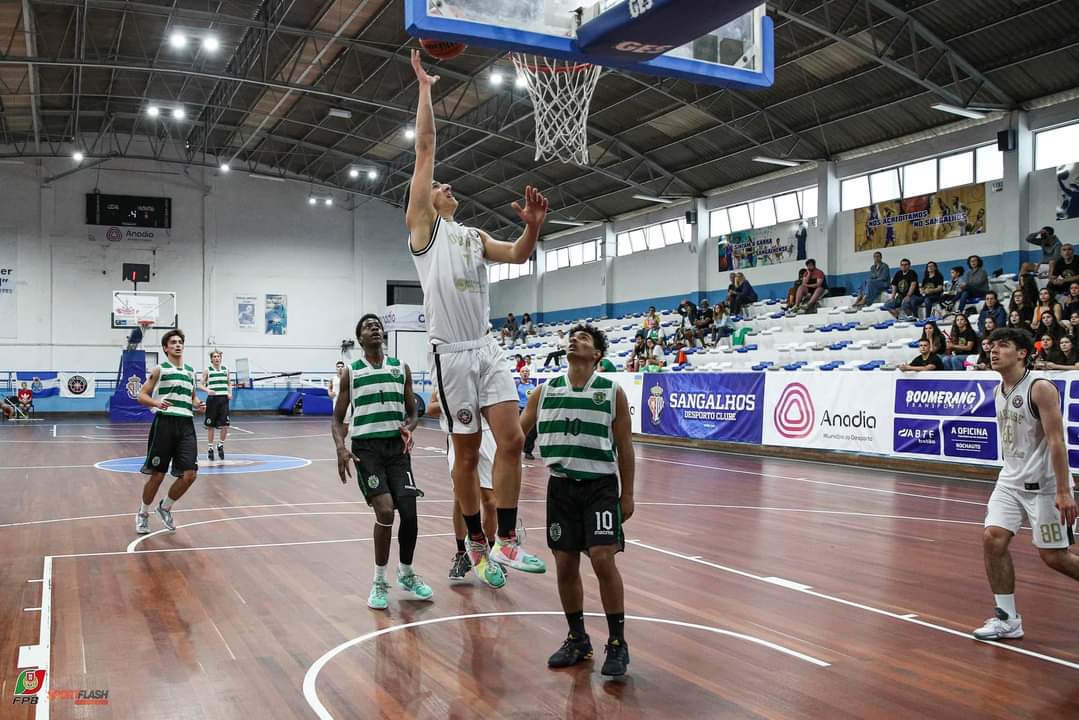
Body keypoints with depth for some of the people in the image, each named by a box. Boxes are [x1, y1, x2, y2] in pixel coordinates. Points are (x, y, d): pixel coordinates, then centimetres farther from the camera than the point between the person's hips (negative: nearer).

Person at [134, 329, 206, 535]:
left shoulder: (190, 371, 17)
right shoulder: (160, 369, 2)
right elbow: (142, 395, 0)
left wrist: (198, 406, 5)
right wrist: (156, 403, -20)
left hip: (186, 425, 5)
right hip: (165, 423, -4)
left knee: (190, 474, -4)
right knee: (157, 475, 0)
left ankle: (165, 507, 21)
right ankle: (143, 514, 23)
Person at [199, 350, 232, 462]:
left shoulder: (225, 370, 9)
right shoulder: (207, 370, 0)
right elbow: (201, 385, 1)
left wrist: (230, 393, 2)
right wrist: (208, 390, -17)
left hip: (224, 399, 2)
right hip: (212, 399, -2)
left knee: (225, 425, -4)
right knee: (210, 426, 4)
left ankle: (221, 445, 17)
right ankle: (210, 448, 16)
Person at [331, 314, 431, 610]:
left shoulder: (401, 368, 10)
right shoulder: (351, 372, 4)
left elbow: (413, 412, 15)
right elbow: (337, 418, 6)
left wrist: (408, 427, -8)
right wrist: (341, 447, -13)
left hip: (397, 446, 2)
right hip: (366, 447, -2)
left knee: (409, 512, -6)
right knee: (385, 511, -16)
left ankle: (406, 574, 21)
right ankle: (379, 581, 4)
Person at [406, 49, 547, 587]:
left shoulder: (474, 236, 22)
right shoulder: (423, 224, 4)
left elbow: (518, 255, 8)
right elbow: (425, 148, 0)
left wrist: (533, 225, -11)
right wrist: (424, 87, 0)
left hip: (487, 348, 5)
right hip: (451, 353, -5)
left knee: (511, 441, -4)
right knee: (466, 453, 2)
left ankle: (506, 540, 6)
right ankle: (476, 546, 15)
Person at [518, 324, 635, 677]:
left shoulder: (612, 392, -2)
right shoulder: (545, 391, 5)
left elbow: (624, 447, 2)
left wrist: (627, 495, 1)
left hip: (600, 485, -3)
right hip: (561, 485, 3)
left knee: (603, 559, -13)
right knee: (565, 565, 6)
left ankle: (617, 643, 3)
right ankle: (577, 640, 24)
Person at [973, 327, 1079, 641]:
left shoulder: (1040, 388, -14)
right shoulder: (998, 392, 8)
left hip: (1044, 483, -6)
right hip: (1011, 480, 7)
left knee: (1054, 556, -2)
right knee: (992, 537, -7)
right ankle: (1007, 619, 3)